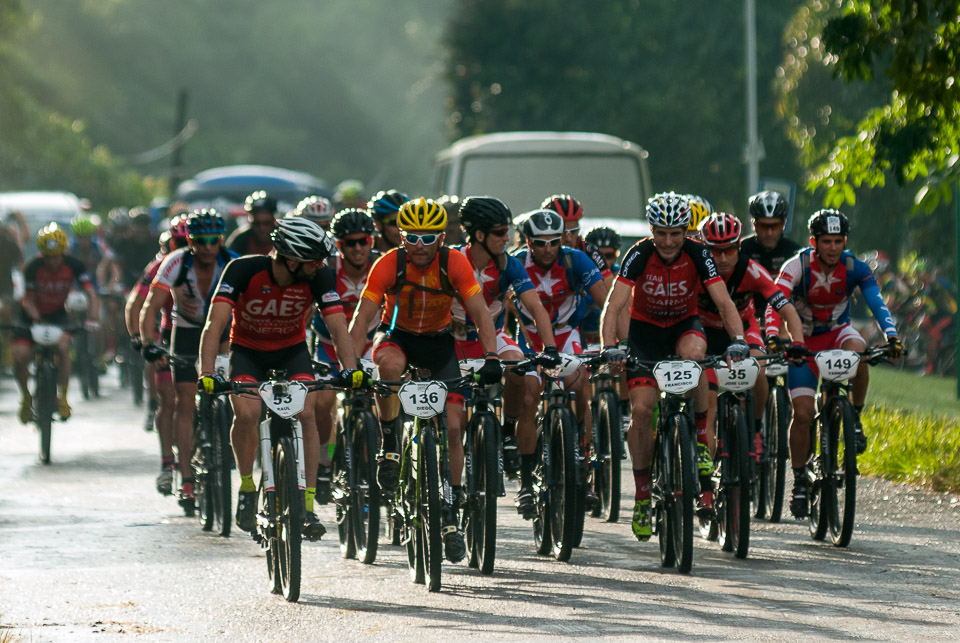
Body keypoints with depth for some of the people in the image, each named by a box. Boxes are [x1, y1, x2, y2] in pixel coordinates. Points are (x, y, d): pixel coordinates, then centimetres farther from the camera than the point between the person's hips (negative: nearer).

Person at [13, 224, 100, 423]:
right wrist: (37, 319, -34)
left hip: (57, 313, 0)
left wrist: (92, 319, -38)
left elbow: (91, 294, -22)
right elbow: (29, 300, -15)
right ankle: (26, 397, 8)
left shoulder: (73, 265, -20)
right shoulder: (33, 267, -21)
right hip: (33, 315, 0)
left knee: (63, 345, -30)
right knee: (20, 355, -19)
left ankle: (63, 397, -18)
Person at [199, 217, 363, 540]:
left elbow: (338, 327, -26)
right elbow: (215, 323, -35)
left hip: (292, 350, 2)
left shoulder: (318, 277, -22)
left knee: (305, 414, -22)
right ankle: (247, 487, 0)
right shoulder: (243, 270, -29)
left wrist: (350, 369, -45)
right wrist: (207, 373, -48)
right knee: (247, 414, -26)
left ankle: (308, 505, -15)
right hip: (247, 350, -2)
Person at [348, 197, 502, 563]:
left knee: (452, 427, -9)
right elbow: (362, 317, -24)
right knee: (390, 364, -39)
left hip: (438, 342, 1)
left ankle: (450, 515, 3)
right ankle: (389, 444, -18)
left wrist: (491, 358, -37)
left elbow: (480, 313, -23)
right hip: (397, 336, -1)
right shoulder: (388, 265, -23)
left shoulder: (454, 263, -21)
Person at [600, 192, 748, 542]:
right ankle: (642, 495, 1)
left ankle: (701, 437, -17)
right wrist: (609, 347, -46)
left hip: (684, 324, 0)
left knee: (693, 351, -36)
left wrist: (738, 340, -43)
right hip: (645, 328, 0)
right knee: (641, 409, -14)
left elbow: (724, 302, -25)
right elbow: (613, 306, -30)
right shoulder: (639, 255, -23)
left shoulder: (697, 254, -20)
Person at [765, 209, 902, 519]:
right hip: (803, 341, -1)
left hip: (837, 332, 1)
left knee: (857, 350, -36)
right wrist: (773, 337, -50)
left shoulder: (855, 268, -16)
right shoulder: (798, 265, -21)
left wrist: (892, 335, -44)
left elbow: (876, 302, -27)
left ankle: (855, 419, -15)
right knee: (802, 413, -12)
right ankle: (799, 481, 6)